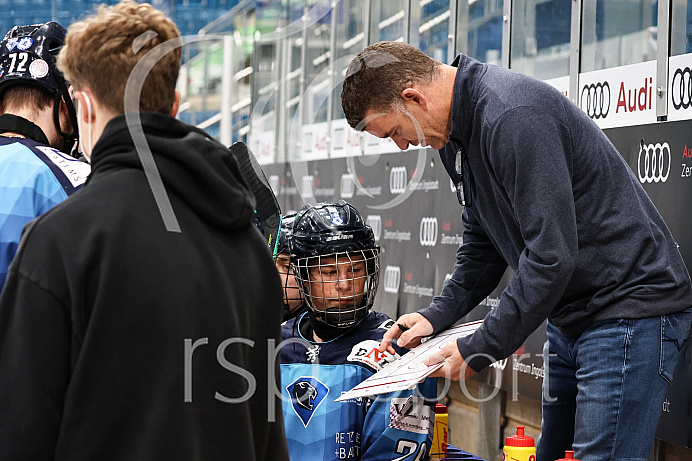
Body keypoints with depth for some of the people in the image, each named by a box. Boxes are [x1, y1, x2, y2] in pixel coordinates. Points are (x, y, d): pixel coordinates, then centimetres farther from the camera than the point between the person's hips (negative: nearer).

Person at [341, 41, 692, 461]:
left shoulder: (514, 117, -25)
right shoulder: (455, 131, 8)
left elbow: (552, 256, -27)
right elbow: (484, 241, 19)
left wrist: (480, 350, -19)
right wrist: (439, 314, 5)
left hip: (630, 307, -10)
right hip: (573, 316, 10)